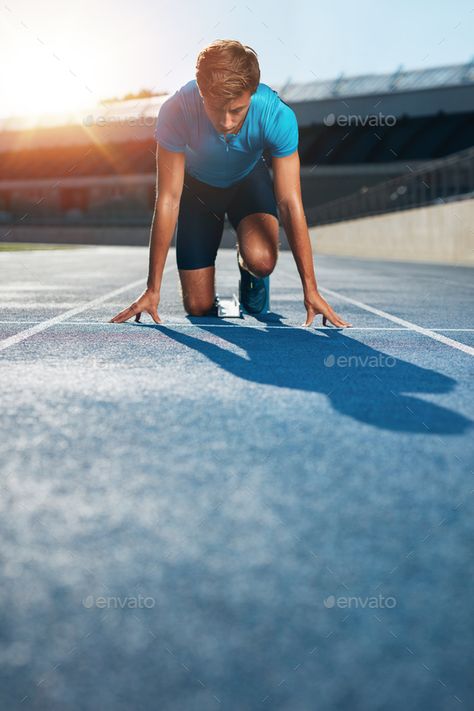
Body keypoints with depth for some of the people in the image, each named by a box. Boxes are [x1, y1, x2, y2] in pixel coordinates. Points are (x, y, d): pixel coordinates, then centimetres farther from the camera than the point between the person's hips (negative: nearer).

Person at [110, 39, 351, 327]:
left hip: (249, 179, 0)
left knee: (261, 261, -30)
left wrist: (310, 290, -32)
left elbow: (290, 203, -31)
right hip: (197, 185, 0)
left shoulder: (278, 115, -34)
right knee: (199, 307, -7)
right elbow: (168, 200, -30)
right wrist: (153, 290, -29)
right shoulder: (176, 112, -35)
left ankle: (249, 268, 8)